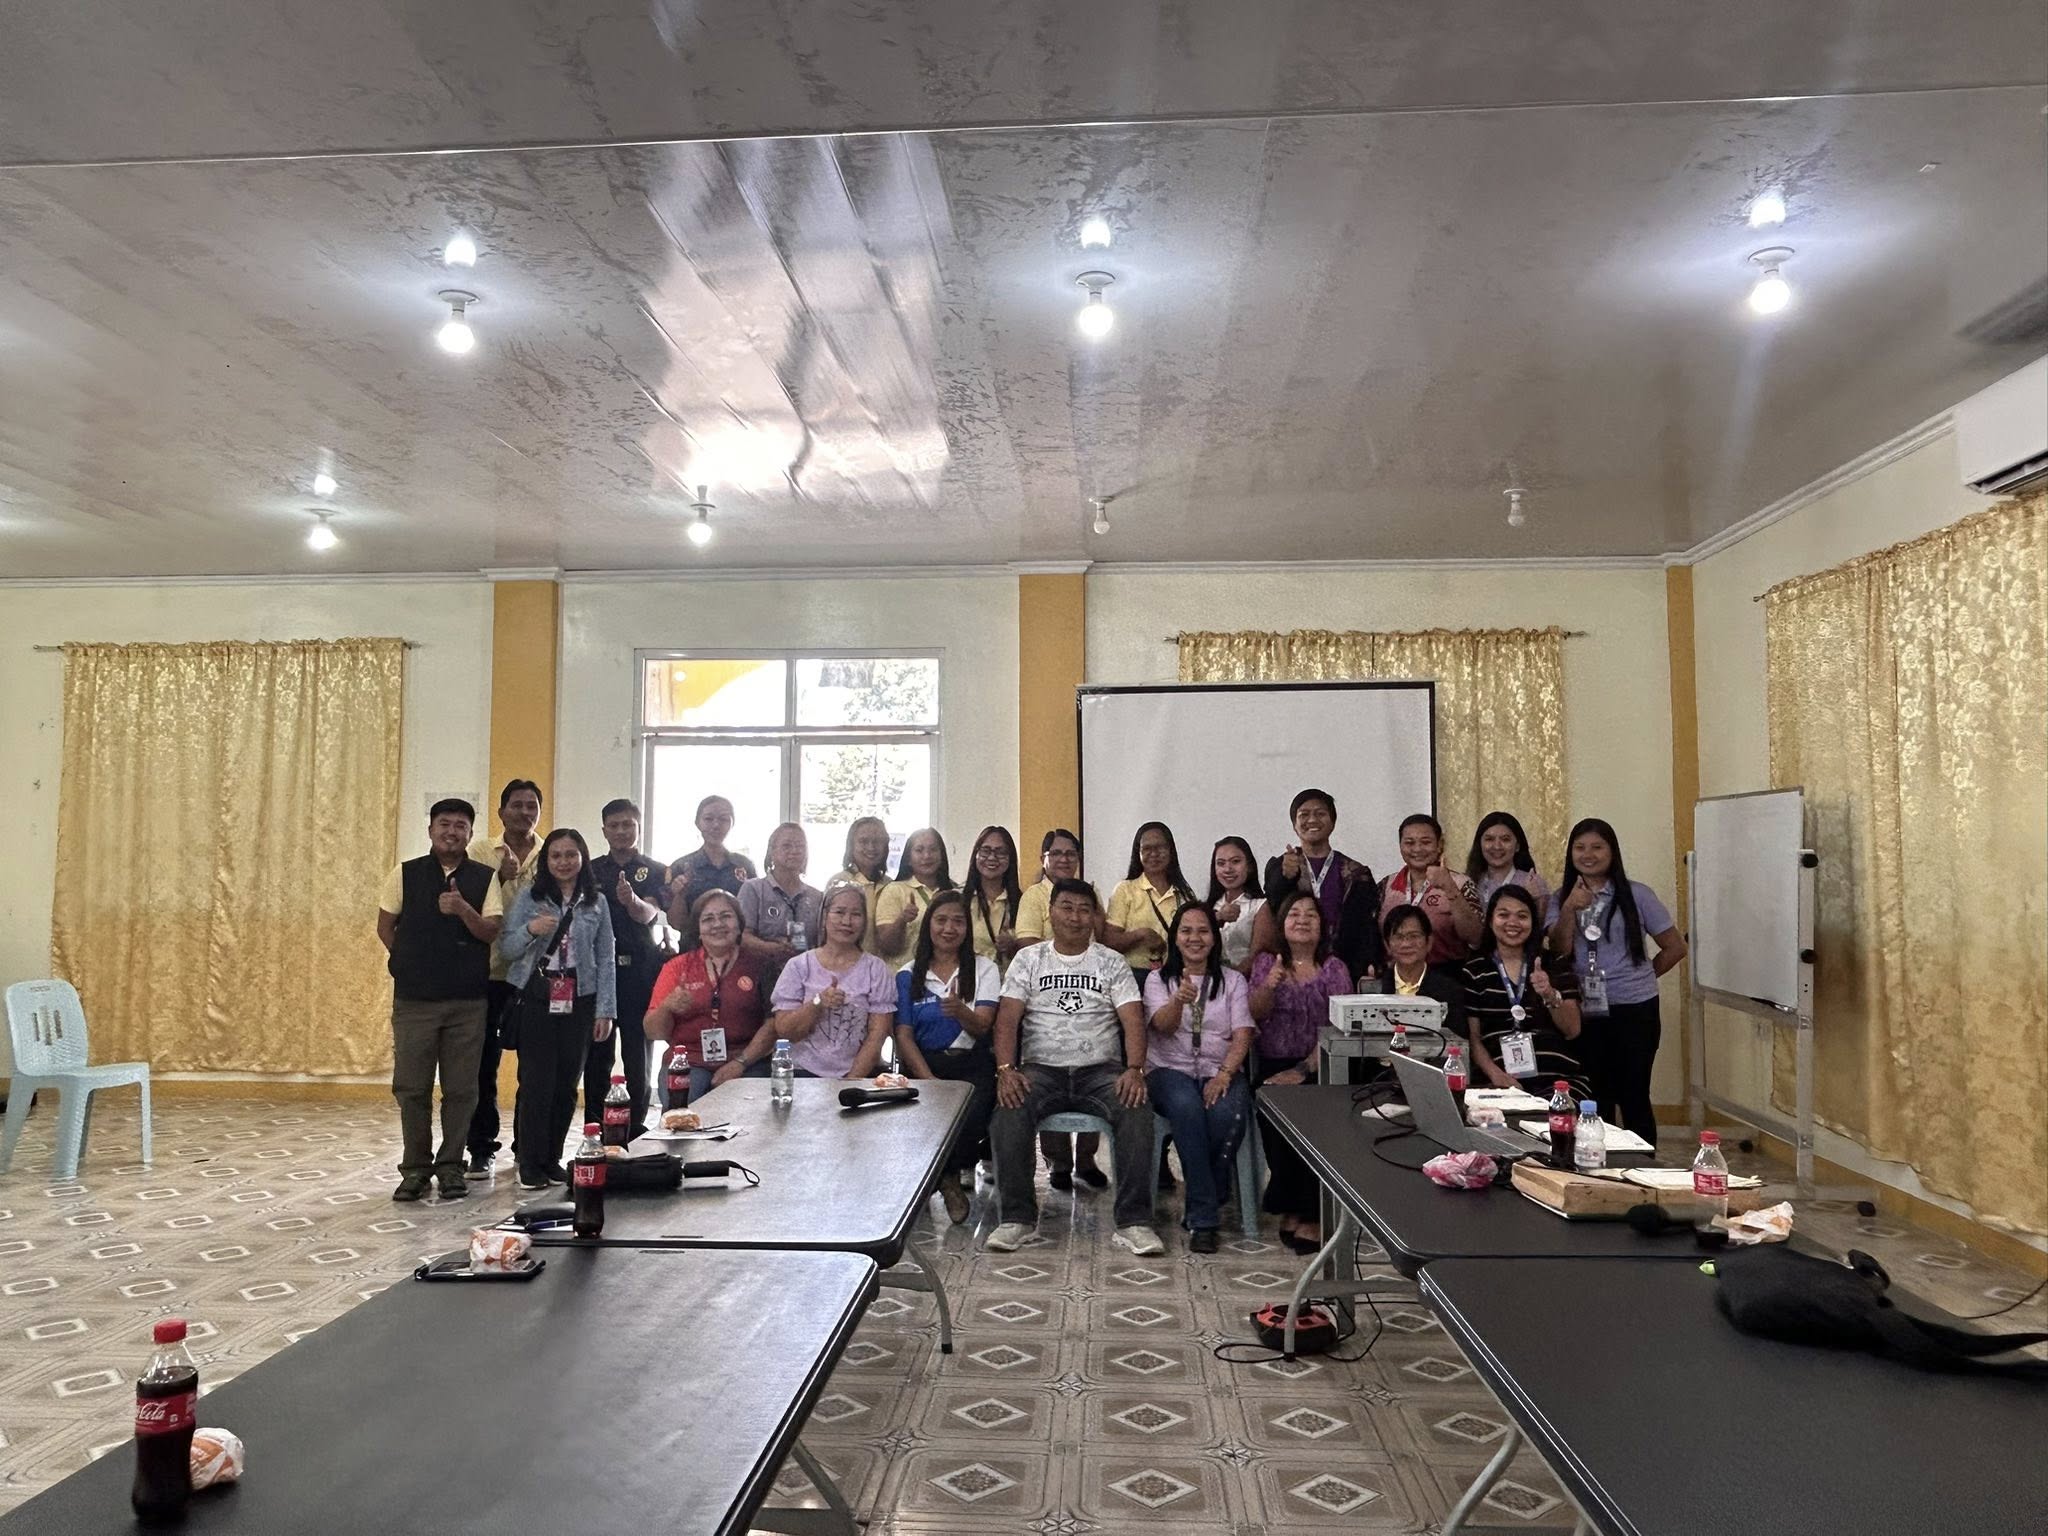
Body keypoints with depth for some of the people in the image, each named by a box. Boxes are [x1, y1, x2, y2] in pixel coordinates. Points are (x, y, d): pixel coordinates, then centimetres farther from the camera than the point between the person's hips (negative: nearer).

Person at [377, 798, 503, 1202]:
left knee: (461, 1088, 4)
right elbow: (385, 926, 11)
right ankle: (415, 1168, 16)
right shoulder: (406, 874, 3)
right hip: (414, 1000, 0)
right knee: (411, 1087, 4)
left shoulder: (485, 878, 2)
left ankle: (450, 1167, 15)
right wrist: (410, 964, 6)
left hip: (468, 1001, 0)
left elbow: (491, 932, -5)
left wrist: (463, 909, -21)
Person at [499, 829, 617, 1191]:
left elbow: (606, 959, 6)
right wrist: (530, 930, -19)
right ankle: (530, 1163, 7)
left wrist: (605, 1010, 0)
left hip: (579, 1003, 2)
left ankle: (552, 1158, 18)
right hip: (536, 1000, -2)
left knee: (567, 1083, 5)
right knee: (537, 1081, -5)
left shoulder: (596, 903, 6)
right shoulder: (529, 897, 3)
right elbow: (506, 949, 2)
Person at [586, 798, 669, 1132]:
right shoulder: (590, 871, 12)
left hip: (639, 971, -2)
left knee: (637, 1053, 0)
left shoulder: (656, 872, 5)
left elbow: (647, 914, -12)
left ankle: (635, 1128, 7)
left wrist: (631, 901, -34)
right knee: (597, 1054, 3)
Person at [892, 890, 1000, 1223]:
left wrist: (960, 1011, -28)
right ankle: (952, 1176, -5)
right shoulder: (908, 975, 11)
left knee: (973, 1111, -32)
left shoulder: (983, 969, 9)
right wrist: (929, 1080, -13)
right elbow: (904, 1036, 3)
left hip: (971, 1063, 0)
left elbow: (982, 1027, -4)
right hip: (923, 1063, 0)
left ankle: (947, 1176, -3)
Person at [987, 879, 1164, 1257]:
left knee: (1137, 1109, -31)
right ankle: (1016, 1217, -20)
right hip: (1041, 1069, 0)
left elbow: (1133, 1021, 0)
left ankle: (1133, 1220, -25)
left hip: (1100, 1070, 0)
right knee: (1009, 1111, -32)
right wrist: (1005, 1069, -17)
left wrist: (1135, 1069, -20)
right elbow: (1007, 1019, 1)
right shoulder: (1028, 960, 11)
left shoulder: (1113, 963, 10)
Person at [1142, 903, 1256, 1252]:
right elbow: (1162, 1026, -8)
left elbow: (1242, 1036, 2)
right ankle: (1205, 1218, -31)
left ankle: (1198, 1208, -14)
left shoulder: (1233, 981, 15)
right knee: (1187, 1107, -36)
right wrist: (1179, 1001, -31)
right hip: (1170, 1069, -1)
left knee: (1227, 1115, -34)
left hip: (1220, 1071, 1)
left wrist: (1225, 1074, -17)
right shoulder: (1158, 979, 12)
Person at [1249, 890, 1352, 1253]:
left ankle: (1296, 1210, -16)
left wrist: (1303, 1070, -15)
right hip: (1271, 1066, 1)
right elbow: (1255, 1015, 2)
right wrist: (1269, 986, -19)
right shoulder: (1266, 962, 14)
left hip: (1316, 1069, -1)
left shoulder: (1333, 969, 9)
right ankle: (1300, 1211, -14)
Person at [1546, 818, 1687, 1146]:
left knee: (1633, 1097, 2)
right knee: (1595, 1098, 10)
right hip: (1585, 1012, 3)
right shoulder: (1561, 899, 5)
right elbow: (1559, 950, -8)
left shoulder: (1636, 895, -2)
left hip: (1634, 1011, -2)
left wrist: (1639, 977, 6)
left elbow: (1675, 947, 4)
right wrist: (1569, 909, -20)